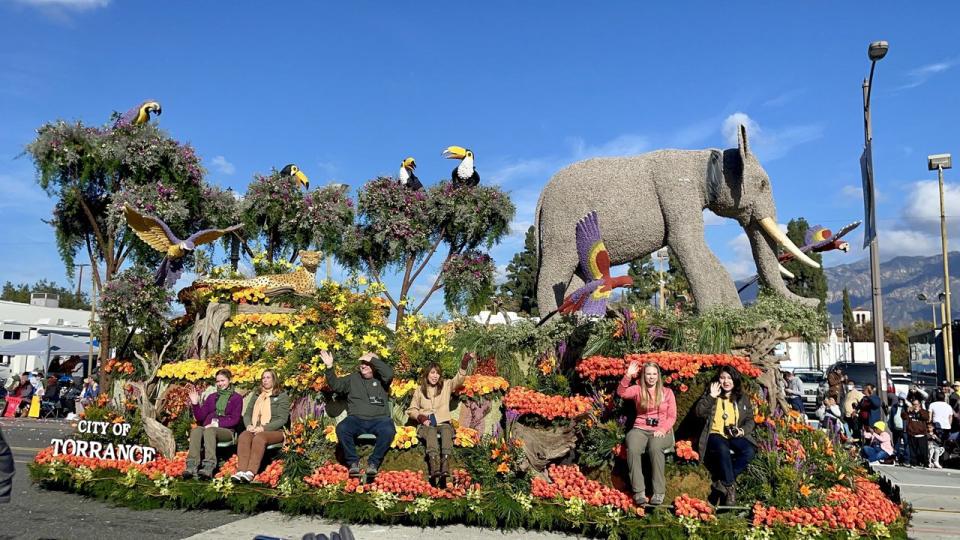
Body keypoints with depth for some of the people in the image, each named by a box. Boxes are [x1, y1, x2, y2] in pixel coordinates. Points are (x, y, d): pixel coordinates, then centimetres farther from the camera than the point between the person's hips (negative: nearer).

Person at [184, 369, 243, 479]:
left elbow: (235, 420, 0)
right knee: (196, 430, -32)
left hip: (226, 430, -3)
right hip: (208, 427, 3)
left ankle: (209, 467, -53)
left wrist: (217, 424, -13)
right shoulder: (211, 397, 26)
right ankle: (192, 466, -47)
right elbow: (200, 417, 19)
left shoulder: (236, 398, 12)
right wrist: (195, 404, 3)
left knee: (209, 430, -37)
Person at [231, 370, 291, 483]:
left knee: (259, 437, -37)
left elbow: (282, 419, -2)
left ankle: (251, 472, -51)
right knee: (243, 436, -31)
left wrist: (264, 428, -15)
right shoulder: (256, 396, 26)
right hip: (254, 430, 4)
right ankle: (241, 471, -47)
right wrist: (249, 425, -4)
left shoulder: (282, 396, 9)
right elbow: (247, 414, 20)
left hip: (274, 431, -4)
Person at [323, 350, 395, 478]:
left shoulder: (381, 379, 12)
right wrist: (330, 367, -4)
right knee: (341, 428, -30)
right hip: (356, 419, 2)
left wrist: (372, 358, -7)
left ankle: (373, 462, -18)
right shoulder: (353, 378, 20)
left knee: (388, 430, -34)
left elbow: (389, 373, -10)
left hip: (378, 419, -2)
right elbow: (336, 385, 10)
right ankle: (353, 462, -16)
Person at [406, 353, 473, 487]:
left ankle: (445, 467, -51)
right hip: (426, 424, 0)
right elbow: (411, 410, 18)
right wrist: (420, 417, -3)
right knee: (431, 431, -36)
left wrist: (464, 365, -20)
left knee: (447, 429, -35)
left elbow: (458, 380, -4)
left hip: (443, 422, 0)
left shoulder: (446, 385, 13)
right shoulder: (419, 390, 15)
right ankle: (434, 467, -55)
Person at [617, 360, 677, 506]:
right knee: (632, 449, -33)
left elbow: (672, 416, 8)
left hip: (661, 431, -1)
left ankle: (659, 492, -30)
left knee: (655, 447, -36)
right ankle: (639, 491, -29)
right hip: (640, 429, 1)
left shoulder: (667, 392, 13)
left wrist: (662, 429, -10)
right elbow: (621, 393, -7)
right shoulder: (638, 390, 12)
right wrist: (628, 376, -18)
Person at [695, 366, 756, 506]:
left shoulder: (743, 398, 17)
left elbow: (750, 420, 13)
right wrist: (711, 396, -11)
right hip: (715, 435, -3)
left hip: (735, 436, 3)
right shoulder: (711, 394, 12)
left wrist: (742, 431, -8)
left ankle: (722, 483, -20)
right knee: (723, 449, -37)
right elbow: (699, 412, -3)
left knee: (749, 451, -29)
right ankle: (730, 486, -27)